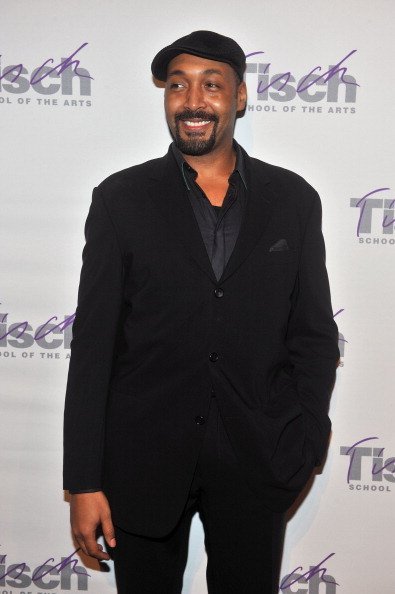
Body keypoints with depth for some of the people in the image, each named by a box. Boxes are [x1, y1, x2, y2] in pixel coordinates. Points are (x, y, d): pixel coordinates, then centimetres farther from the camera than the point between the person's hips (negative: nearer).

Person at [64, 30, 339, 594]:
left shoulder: (293, 199, 1)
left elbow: (315, 332, 4)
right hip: (144, 459, 0)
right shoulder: (120, 198, -3)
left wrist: (303, 438, -9)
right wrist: (84, 481, -6)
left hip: (256, 462, 1)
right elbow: (93, 343, -5)